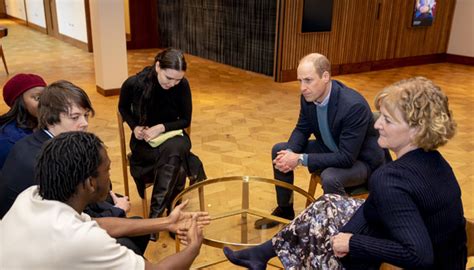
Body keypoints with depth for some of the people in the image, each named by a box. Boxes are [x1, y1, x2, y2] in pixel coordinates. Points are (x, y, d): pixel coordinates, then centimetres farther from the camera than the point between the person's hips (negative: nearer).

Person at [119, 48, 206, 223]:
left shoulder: (182, 85, -14)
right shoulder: (134, 84, -16)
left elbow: (185, 120, -4)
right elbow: (123, 108, 6)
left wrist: (161, 127, -21)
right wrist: (135, 127, -12)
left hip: (171, 134, 1)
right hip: (144, 141, -1)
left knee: (173, 150, -36)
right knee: (174, 158, -33)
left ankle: (156, 215, -32)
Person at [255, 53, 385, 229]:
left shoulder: (354, 106, -34)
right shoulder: (308, 96, -12)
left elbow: (346, 158, -35)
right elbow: (302, 129, 3)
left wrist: (301, 159, -34)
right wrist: (290, 152, -19)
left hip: (360, 160, -7)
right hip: (330, 149, 8)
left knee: (330, 177, -37)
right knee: (280, 150, 2)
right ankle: (284, 210, 19)